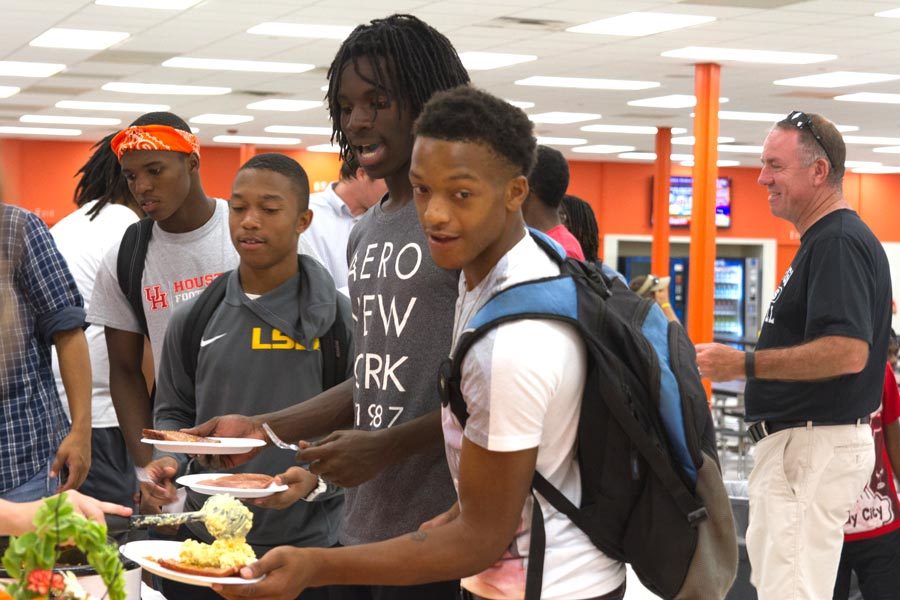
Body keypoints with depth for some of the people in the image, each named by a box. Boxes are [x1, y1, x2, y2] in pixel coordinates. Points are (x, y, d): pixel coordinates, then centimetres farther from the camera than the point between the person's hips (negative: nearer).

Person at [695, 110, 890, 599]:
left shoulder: (839, 242, -18)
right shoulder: (824, 239, 16)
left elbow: (848, 352, -28)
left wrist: (744, 365, -23)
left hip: (813, 448, -11)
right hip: (795, 445, 11)